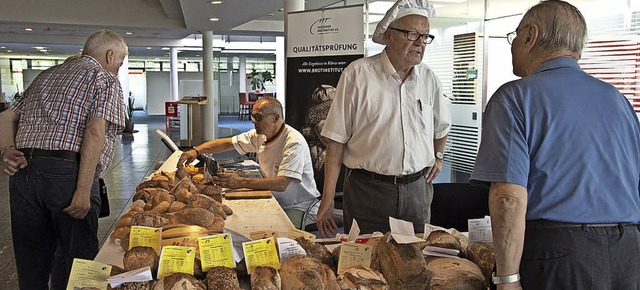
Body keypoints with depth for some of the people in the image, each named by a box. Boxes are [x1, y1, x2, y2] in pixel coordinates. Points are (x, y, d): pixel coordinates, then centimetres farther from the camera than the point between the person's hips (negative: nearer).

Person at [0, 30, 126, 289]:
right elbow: (96, 131, -13)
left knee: (31, 260, 17)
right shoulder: (105, 79, 2)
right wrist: (84, 191, -17)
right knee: (76, 257, 7)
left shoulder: (47, 75, 25)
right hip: (66, 173, -6)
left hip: (22, 170, 7)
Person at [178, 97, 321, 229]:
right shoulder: (259, 135, 2)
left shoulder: (294, 142, -23)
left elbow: (281, 184, -31)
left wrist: (240, 182, -32)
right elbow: (227, 143, 6)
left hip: (299, 208, -7)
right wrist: (196, 151, -9)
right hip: (275, 202, 7)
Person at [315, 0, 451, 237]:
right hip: (367, 189, -4)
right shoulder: (357, 74, -7)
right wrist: (328, 200, -10)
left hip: (417, 189, 5)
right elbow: (337, 141, -8)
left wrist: (438, 155, 14)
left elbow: (442, 126, 28)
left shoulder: (429, 79, 7)